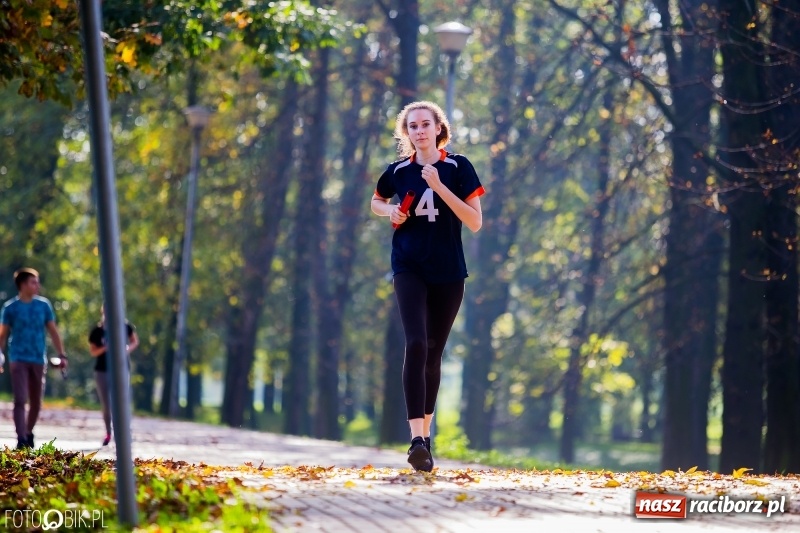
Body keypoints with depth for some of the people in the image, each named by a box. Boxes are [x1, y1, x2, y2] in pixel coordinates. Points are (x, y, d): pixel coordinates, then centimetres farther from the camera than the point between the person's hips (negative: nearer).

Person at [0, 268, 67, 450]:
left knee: (36, 403, 9)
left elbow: (53, 331, 9)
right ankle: (21, 440, -16)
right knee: (20, 400, -13)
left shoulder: (43, 305, 5)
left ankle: (28, 434, 28)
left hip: (38, 360, 3)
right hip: (18, 359, -3)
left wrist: (62, 355, 4)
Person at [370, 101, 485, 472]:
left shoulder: (458, 168, -2)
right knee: (416, 344, -19)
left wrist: (439, 187, -17)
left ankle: (426, 435, 24)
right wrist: (391, 211, 0)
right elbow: (376, 202, 24)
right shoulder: (398, 171, 4)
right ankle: (417, 439, -27)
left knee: (433, 353, 8)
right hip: (410, 269, 0)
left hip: (448, 272, 1)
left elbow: (475, 222, -8)